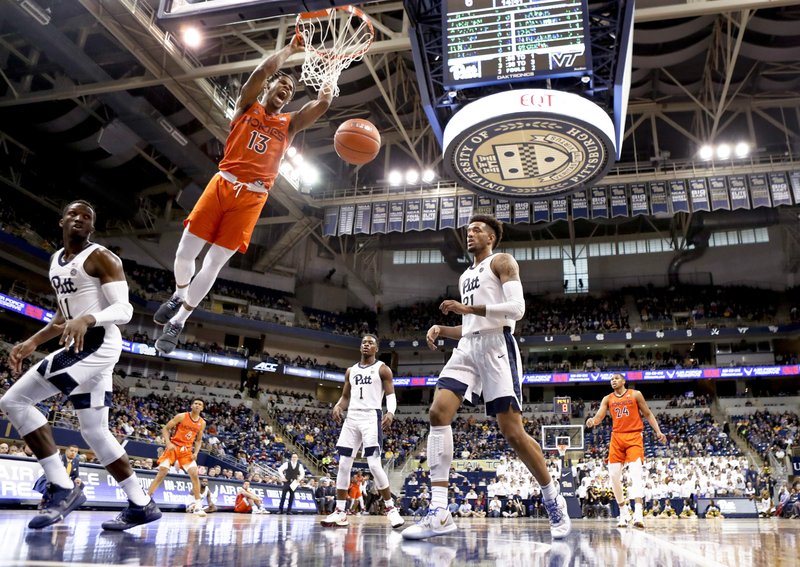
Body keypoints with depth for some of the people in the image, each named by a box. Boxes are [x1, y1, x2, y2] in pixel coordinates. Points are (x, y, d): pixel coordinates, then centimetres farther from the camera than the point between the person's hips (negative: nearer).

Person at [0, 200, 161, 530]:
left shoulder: (101, 258, -8)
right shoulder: (56, 261, 19)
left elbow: (124, 310, -17)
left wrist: (86, 319, -34)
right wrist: (32, 342, 16)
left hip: (99, 343, -9)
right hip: (80, 346, 9)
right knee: (94, 431, 9)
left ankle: (62, 487, -11)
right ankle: (141, 504, 16)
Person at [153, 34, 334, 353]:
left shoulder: (290, 123, 15)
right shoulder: (247, 106, 12)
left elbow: (323, 102, 2)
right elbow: (263, 70, -5)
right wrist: (290, 49, 4)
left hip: (252, 197, 0)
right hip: (222, 185, 0)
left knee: (213, 264, -3)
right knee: (185, 253, -2)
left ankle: (177, 323, 11)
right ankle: (179, 295, 31)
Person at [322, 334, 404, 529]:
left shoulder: (382, 369, 3)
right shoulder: (351, 371, 18)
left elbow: (391, 395, -4)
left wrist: (391, 412, -25)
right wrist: (338, 407, -3)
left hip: (371, 417, -5)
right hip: (352, 418, 5)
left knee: (374, 465, -14)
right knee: (344, 465, 2)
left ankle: (390, 508, -2)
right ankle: (340, 511, 10)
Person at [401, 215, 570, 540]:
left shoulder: (502, 261, 4)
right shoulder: (465, 277, 27)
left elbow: (517, 308, -12)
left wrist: (468, 308, -17)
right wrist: (440, 329, 10)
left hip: (496, 345, -7)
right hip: (467, 347, 7)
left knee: (512, 431, -9)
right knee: (438, 413, -14)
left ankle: (555, 502, 13)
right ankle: (440, 513, -15)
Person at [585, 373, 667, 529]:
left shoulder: (635, 394, 5)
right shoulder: (607, 399, 11)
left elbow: (648, 414, 9)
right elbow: (599, 416, 0)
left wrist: (658, 431, -2)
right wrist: (592, 421, -23)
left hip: (634, 436, -3)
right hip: (617, 437, 3)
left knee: (636, 472, -19)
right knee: (614, 475, -1)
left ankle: (638, 513, -27)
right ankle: (623, 512, 13)